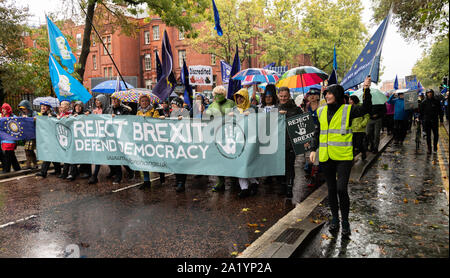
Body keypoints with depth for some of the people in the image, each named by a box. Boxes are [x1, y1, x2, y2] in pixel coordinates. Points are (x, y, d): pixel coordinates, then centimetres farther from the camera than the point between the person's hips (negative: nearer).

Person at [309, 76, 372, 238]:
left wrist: (366, 90, -26)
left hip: (343, 157, -4)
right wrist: (314, 149, 9)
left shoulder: (348, 110, -2)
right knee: (331, 190, 12)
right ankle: (334, 218, 28)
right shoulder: (321, 111, 10)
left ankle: (345, 222, 9)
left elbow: (366, 109, -17)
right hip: (326, 157, 4)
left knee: (341, 189, -10)